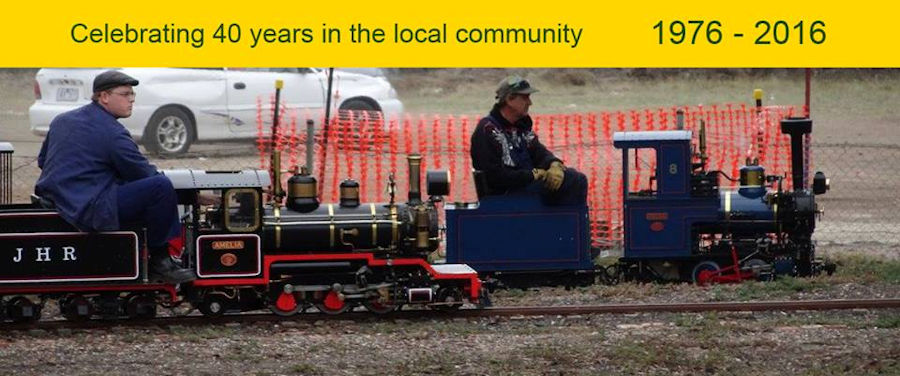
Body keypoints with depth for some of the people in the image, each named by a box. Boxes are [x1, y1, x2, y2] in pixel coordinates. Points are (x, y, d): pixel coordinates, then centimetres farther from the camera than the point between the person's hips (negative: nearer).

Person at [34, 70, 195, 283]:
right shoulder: (113, 133, -12)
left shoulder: (62, 121, 14)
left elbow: (42, 161, 24)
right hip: (89, 212, -10)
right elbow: (143, 173, -7)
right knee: (161, 187, -19)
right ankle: (160, 262, -9)